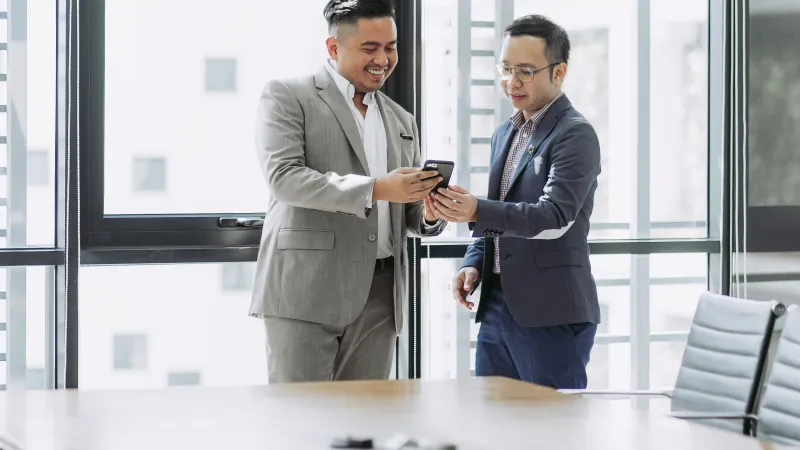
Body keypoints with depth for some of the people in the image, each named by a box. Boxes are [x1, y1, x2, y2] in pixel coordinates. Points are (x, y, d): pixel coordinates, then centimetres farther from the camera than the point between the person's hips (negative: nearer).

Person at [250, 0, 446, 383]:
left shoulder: (401, 121, 20)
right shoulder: (286, 97, 1)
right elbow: (284, 177, -13)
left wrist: (429, 214, -4)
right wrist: (376, 188, -21)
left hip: (378, 296, 5)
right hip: (306, 293, -5)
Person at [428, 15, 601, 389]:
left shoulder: (575, 134, -10)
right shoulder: (505, 133, 16)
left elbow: (555, 217, -22)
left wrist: (477, 212, -34)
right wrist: (474, 263, 5)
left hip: (551, 315, -8)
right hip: (496, 305, 8)